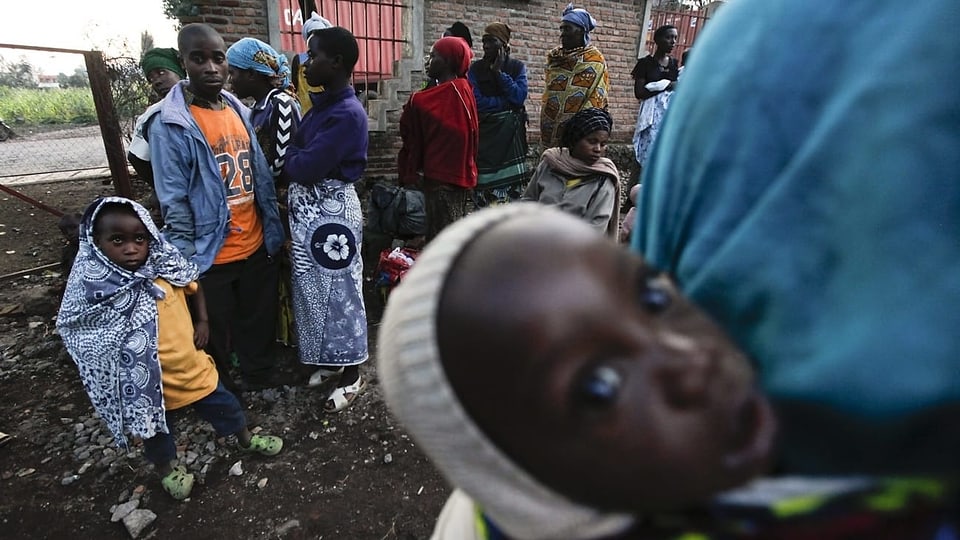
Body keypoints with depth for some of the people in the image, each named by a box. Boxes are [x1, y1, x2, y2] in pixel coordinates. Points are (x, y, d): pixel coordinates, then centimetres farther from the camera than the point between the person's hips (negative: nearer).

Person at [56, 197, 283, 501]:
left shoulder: (167, 268, -12)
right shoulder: (95, 290, -21)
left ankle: (246, 439, 50)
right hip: (148, 387, -2)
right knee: (157, 433, 23)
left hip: (192, 368, 3)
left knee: (224, 407, 22)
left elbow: (194, 287, 9)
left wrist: (202, 321, -3)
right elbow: (86, 343, -12)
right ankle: (167, 467, 52)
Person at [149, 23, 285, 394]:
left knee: (260, 321, 20)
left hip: (257, 245, 5)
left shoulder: (241, 112, 5)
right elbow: (173, 203, -13)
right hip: (212, 255, -5)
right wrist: (188, 260, -13)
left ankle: (261, 379, 42)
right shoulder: (170, 124, -13)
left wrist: (274, 231, 8)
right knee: (216, 335, 15)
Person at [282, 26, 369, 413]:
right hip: (309, 211, 10)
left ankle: (352, 375, 22)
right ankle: (333, 362, 37)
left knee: (338, 292, 3)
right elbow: (298, 154, 12)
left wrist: (287, 156, -3)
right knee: (316, 289, 18)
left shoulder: (347, 113, -19)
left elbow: (306, 167, -21)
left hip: (331, 213, -9)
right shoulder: (323, 104, 11)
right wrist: (294, 157, -7)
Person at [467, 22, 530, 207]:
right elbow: (476, 102, -5)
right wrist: (506, 101, -6)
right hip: (485, 132, 0)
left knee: (512, 183, -5)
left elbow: (519, 97, -6)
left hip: (511, 132, 0)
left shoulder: (517, 67, 9)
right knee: (485, 183, -6)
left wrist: (499, 72, -6)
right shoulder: (475, 69, 7)